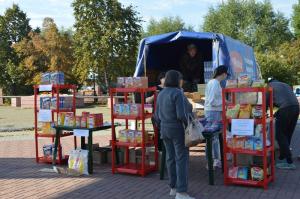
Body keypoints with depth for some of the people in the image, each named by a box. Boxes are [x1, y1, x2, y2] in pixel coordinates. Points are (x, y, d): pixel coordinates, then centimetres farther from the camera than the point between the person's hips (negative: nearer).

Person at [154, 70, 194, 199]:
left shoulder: (161, 94, 8)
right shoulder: (177, 93, -16)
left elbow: (157, 116, 11)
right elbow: (181, 115, -23)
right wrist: (189, 125, -8)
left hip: (165, 129, 8)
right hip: (178, 129, -8)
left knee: (171, 158, 13)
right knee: (182, 159, -6)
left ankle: (173, 187, 21)